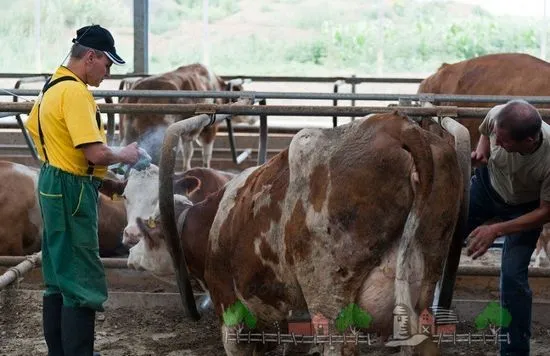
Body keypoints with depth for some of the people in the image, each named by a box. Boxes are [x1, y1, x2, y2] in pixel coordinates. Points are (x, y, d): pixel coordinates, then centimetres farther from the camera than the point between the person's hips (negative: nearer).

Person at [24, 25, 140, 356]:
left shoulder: (53, 86, 11)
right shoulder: (75, 93, -20)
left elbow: (33, 126, 26)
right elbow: (96, 153, -26)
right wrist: (125, 155, -7)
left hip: (53, 184, 11)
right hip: (72, 192, -11)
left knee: (58, 280, 15)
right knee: (83, 285, -9)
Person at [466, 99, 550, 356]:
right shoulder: (498, 117, -33)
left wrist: (497, 230, -31)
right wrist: (481, 152, -26)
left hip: (524, 208, -4)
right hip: (488, 184, 4)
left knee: (513, 277, -15)